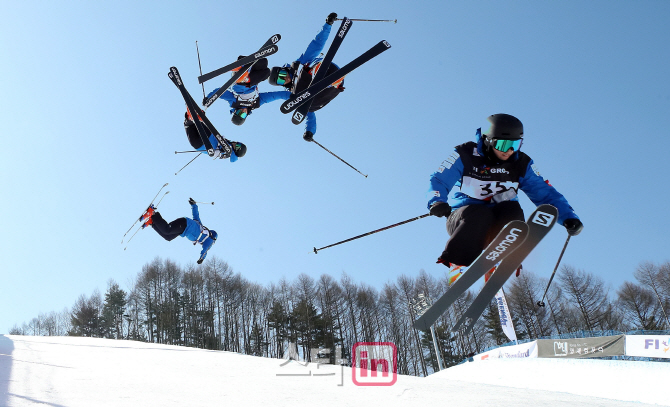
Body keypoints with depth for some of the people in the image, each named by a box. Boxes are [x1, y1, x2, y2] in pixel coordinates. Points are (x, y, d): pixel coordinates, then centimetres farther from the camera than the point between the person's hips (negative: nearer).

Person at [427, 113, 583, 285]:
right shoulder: (465, 155, -9)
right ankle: (457, 264, -25)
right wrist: (437, 201, -38)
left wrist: (568, 217, -14)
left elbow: (545, 192, 0)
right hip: (462, 219, -3)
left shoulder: (521, 164, 1)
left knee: (512, 210, -30)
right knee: (479, 213, -36)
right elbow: (439, 180, -16)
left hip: (498, 223, 3)